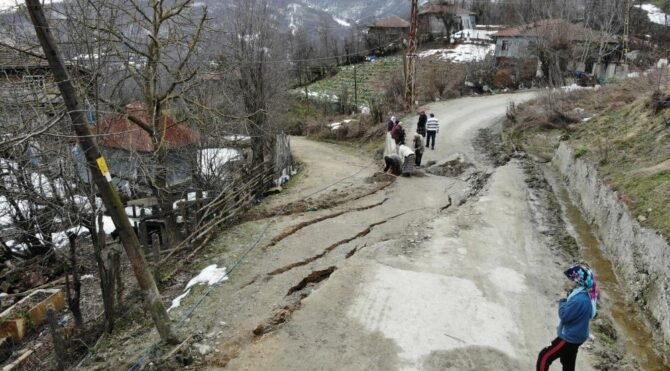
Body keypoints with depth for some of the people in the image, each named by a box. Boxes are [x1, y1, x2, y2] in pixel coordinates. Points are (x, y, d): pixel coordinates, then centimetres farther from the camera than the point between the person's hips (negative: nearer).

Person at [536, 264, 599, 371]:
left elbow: (564, 315, -23)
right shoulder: (587, 294, 0)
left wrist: (563, 300, -11)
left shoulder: (579, 300, -32)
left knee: (544, 357, 0)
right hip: (575, 336, 10)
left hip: (569, 338, -10)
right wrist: (567, 299, -2)